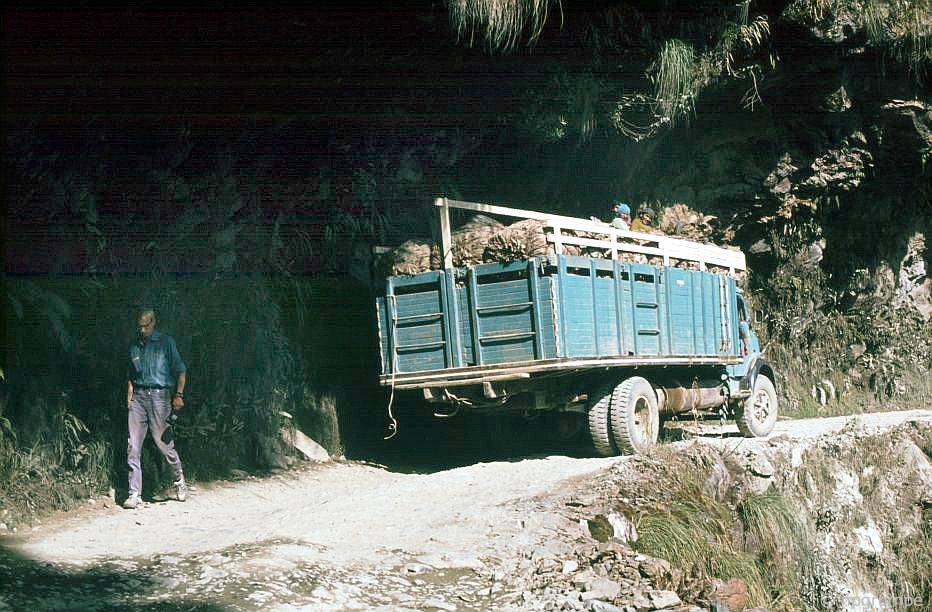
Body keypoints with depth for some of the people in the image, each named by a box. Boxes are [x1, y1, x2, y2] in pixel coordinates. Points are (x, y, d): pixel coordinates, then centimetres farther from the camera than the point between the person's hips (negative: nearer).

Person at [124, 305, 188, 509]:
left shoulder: (166, 342, 3)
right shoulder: (134, 346, 16)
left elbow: (181, 370, 2)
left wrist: (179, 395, -7)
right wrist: (129, 399, 9)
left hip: (159, 395, -4)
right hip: (138, 396, 4)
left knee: (162, 441, -4)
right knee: (133, 446, -3)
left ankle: (179, 478, 21)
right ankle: (134, 494, -2)